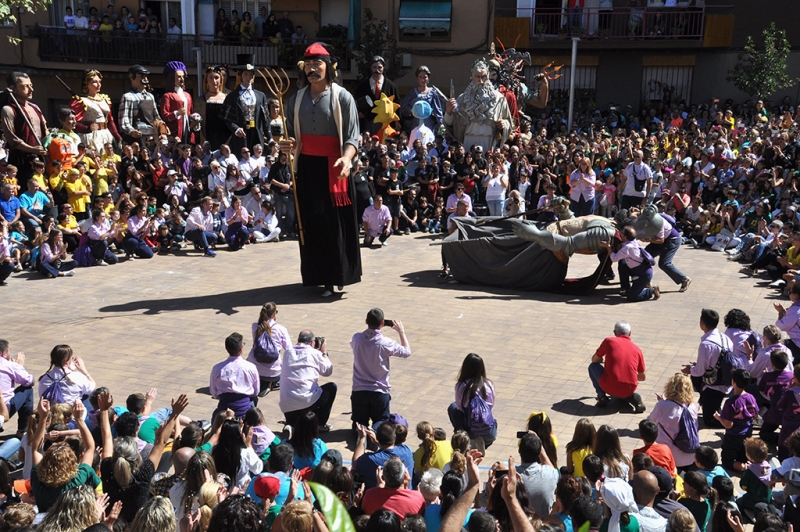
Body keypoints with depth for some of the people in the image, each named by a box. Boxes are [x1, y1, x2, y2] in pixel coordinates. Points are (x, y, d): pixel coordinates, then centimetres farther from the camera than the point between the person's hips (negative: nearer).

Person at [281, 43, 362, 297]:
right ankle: (315, 276, 17)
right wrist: (288, 145, -5)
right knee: (310, 224, 7)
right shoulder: (297, 98, 11)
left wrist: (346, 159, -28)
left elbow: (352, 137, -8)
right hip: (306, 167, 5)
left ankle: (334, 277, 7)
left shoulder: (342, 97, -4)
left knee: (335, 224, -1)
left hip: (333, 168, -4)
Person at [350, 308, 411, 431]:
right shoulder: (386, 344, -16)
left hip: (359, 391, 2)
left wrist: (371, 324, 18)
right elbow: (407, 352, 2)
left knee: (359, 423, 16)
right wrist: (401, 332, 12)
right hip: (380, 392, -2)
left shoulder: (356, 339, -8)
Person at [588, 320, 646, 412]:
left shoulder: (609, 341, 3)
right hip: (629, 390, 4)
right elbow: (642, 377, 19)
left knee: (593, 366, 23)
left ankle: (602, 396, 9)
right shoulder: (637, 349, 10)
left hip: (609, 387, -3)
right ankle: (633, 397, 8)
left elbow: (594, 359, 15)